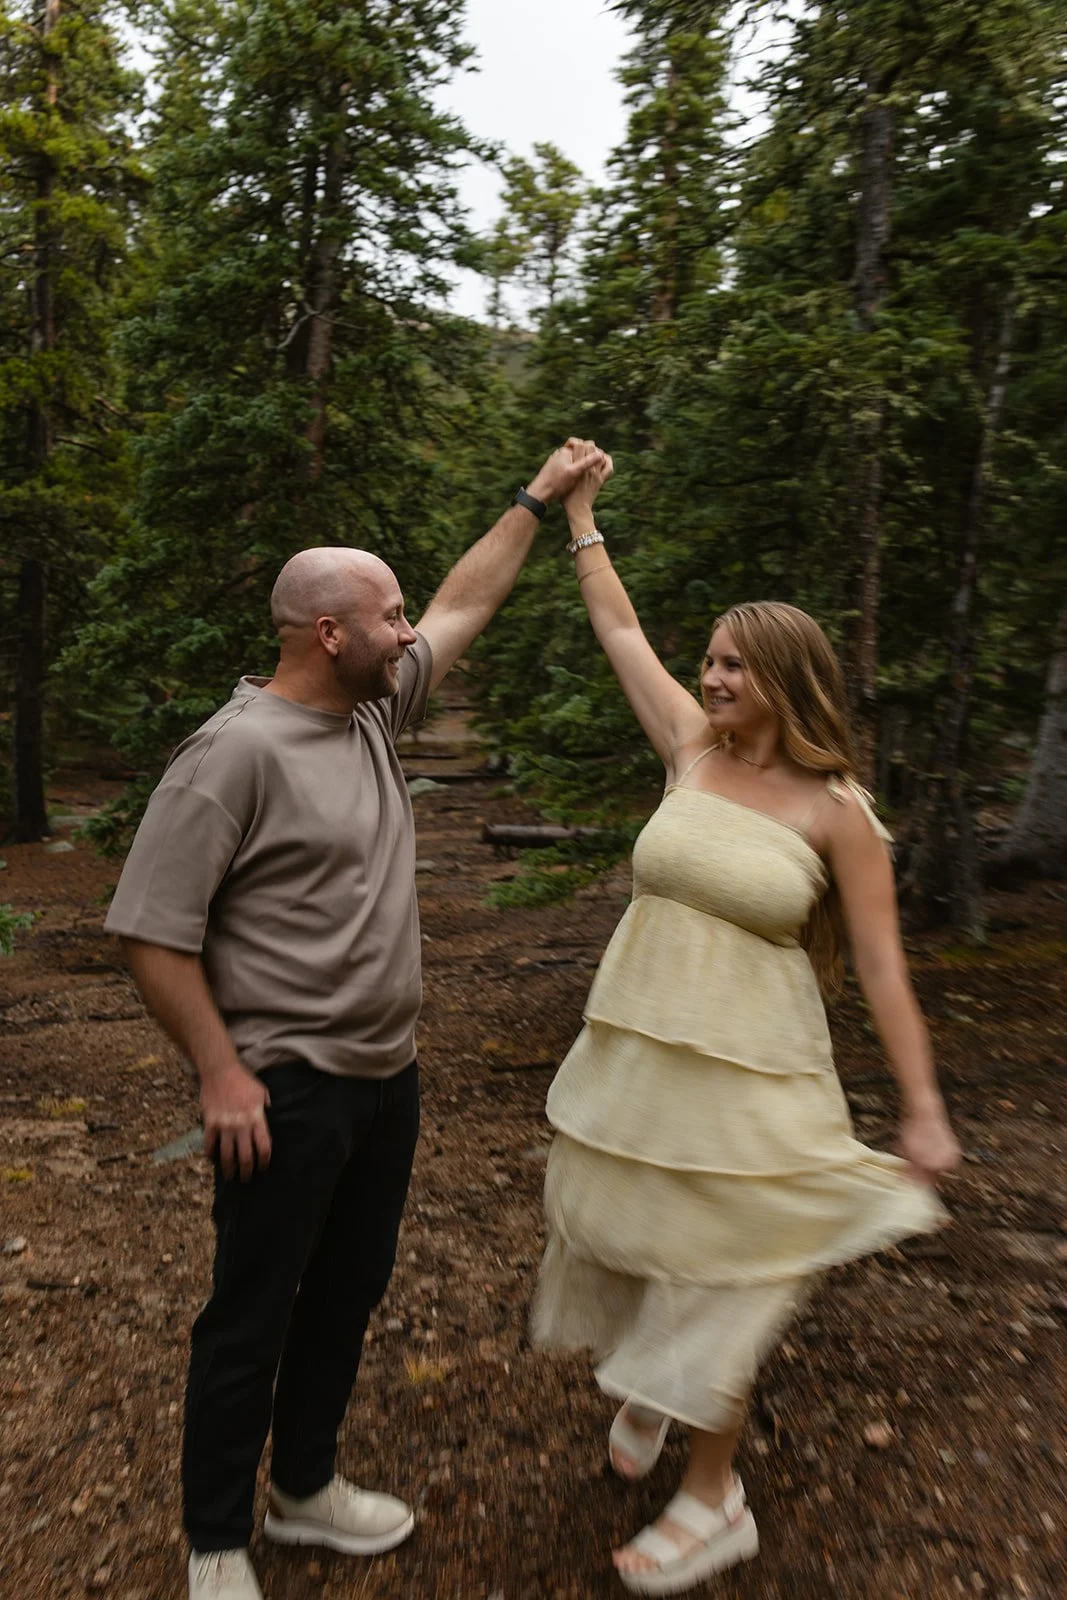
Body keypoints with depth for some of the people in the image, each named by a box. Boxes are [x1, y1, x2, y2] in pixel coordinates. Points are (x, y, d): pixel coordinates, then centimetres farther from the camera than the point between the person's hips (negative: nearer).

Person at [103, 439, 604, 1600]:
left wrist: (538, 500, 20)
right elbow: (152, 928, -18)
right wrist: (222, 1074, -18)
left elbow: (464, 605, 16)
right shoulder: (237, 752, -19)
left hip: (387, 1076, 8)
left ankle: (305, 1489, 42)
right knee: (252, 1320, 8)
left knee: (347, 1294, 21)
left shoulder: (373, 712, 4)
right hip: (286, 1090, -8)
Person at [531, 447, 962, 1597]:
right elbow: (619, 629, 10)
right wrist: (580, 516, 16)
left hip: (750, 1073, -5)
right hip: (632, 1048, 5)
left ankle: (713, 1500, 27)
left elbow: (881, 966, -9)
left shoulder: (835, 810, -11)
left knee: (713, 1270, 6)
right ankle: (643, 1391, 48)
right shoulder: (692, 752, 1)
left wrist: (924, 1109, -11)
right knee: (616, 1234, 17)